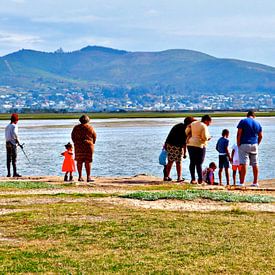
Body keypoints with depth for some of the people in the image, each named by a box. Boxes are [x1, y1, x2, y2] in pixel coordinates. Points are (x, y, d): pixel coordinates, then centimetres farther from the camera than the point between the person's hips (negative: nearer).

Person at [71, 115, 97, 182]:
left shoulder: (76, 128, 3)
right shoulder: (90, 128, -2)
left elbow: (73, 137, 9)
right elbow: (94, 136, 5)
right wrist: (92, 144, 20)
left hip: (78, 146, 2)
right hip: (88, 146, -2)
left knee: (79, 161, 6)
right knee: (88, 161, -1)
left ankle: (80, 177, 5)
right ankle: (88, 177, -4)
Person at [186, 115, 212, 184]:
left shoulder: (193, 123, 11)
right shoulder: (204, 126, -10)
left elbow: (186, 132, 12)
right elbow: (204, 137, -16)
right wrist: (208, 138, 4)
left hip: (190, 144, 6)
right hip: (199, 145, -6)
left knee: (192, 162, 8)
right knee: (199, 163, -3)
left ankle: (193, 179, 7)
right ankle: (200, 180, -3)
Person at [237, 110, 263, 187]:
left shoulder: (243, 121, -3)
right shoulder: (257, 123, 11)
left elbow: (239, 134, -9)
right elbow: (260, 136, 12)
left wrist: (238, 144, -3)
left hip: (244, 144, -4)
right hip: (254, 145, 4)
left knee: (243, 164, -8)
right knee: (255, 164, 9)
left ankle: (242, 183, -12)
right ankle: (255, 182, 13)